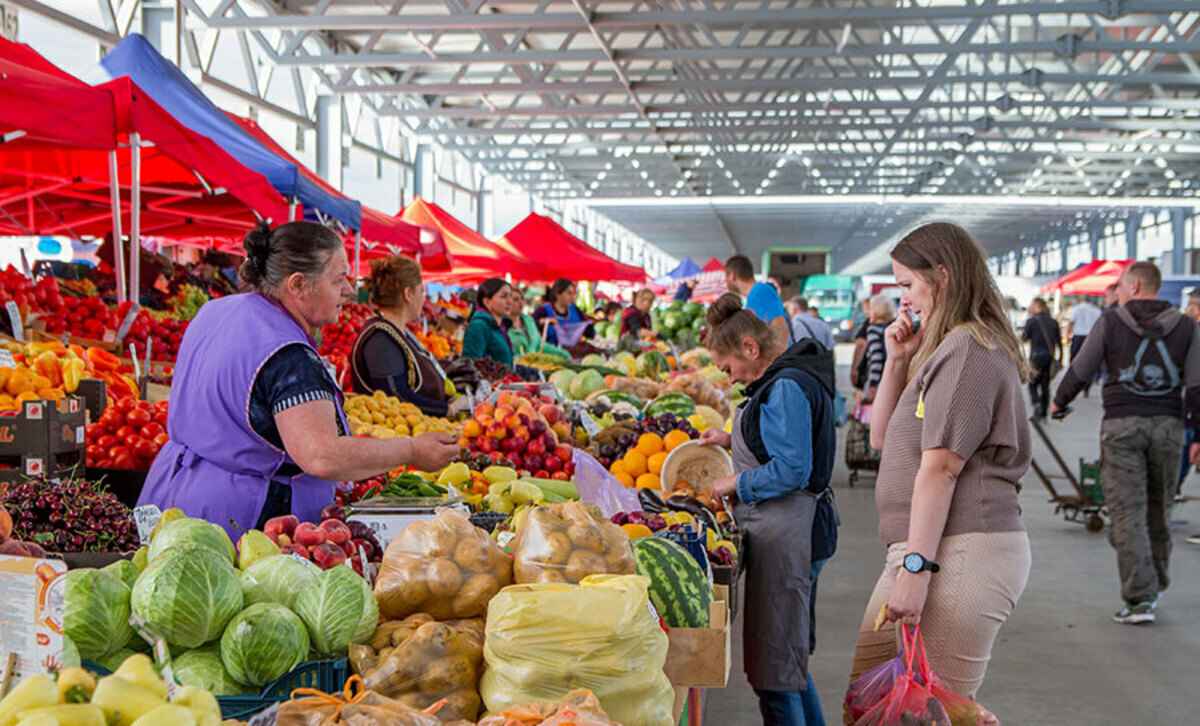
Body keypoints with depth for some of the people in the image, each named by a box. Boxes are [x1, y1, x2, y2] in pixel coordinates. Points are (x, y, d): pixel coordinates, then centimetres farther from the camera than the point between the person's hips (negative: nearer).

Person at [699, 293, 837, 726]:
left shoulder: (786, 387, -18)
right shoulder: (791, 378, 13)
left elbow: (792, 471, -24)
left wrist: (735, 484, -12)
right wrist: (734, 440, 16)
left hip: (785, 539, -11)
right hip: (798, 532, 11)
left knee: (773, 671, -3)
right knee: (792, 656, 22)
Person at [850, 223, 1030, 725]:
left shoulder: (967, 348, -11)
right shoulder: (945, 349, 21)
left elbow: (941, 466, -18)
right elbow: (881, 437, 23)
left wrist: (917, 567, -20)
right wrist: (897, 362, 11)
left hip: (961, 552, -10)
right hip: (928, 549, 10)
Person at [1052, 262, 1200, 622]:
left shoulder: (1111, 321, 0)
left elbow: (1080, 370, 4)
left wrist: (1059, 401, 22)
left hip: (1121, 423, -3)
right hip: (1168, 424, 3)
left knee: (1127, 512, -3)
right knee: (1158, 510, 16)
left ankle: (1140, 599, -8)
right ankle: (1154, 586, 27)